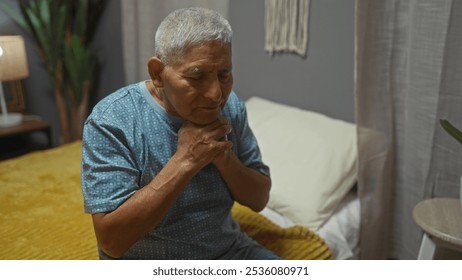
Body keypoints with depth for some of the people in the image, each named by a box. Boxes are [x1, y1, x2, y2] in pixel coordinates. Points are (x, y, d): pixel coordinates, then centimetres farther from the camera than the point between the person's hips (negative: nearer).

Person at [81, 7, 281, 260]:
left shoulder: (230, 107, -6)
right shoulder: (111, 120, -19)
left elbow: (259, 199, -2)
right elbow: (112, 240, -22)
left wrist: (223, 157, -20)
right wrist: (184, 161, -27)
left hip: (230, 250, 3)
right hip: (147, 269, -2)